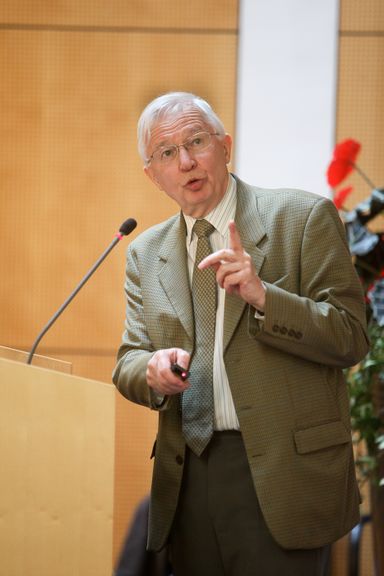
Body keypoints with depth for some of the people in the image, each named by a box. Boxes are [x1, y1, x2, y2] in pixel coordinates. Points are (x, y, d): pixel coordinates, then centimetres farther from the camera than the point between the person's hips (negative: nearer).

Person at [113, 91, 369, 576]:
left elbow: (351, 338, -7)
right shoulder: (146, 253, 13)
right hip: (187, 478, 4)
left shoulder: (303, 218, -2)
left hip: (280, 477, -4)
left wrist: (262, 296, -21)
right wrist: (153, 371, -14)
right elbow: (128, 362, 10)